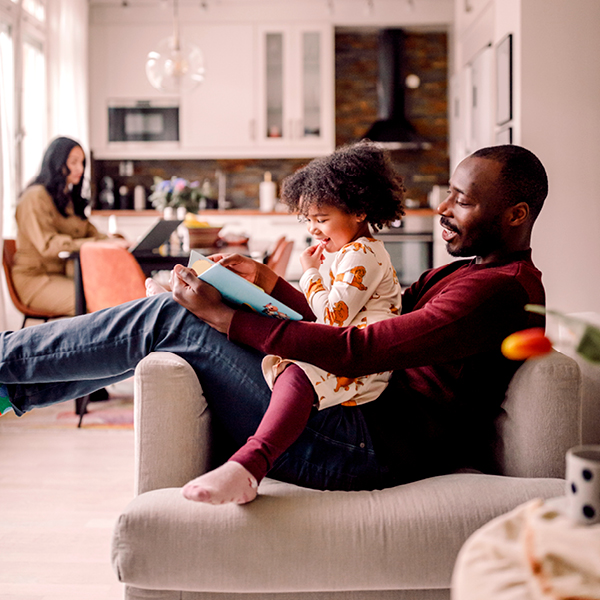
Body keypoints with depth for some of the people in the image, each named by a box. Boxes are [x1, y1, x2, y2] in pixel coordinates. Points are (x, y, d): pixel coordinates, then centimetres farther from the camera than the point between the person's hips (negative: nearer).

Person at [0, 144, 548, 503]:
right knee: (175, 323, 9)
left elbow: (357, 352, -24)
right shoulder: (460, 274, 19)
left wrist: (226, 317, -19)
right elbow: (351, 325, 15)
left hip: (368, 451, -9)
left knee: (174, 319, -10)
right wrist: (267, 282, 3)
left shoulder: (499, 290, -15)